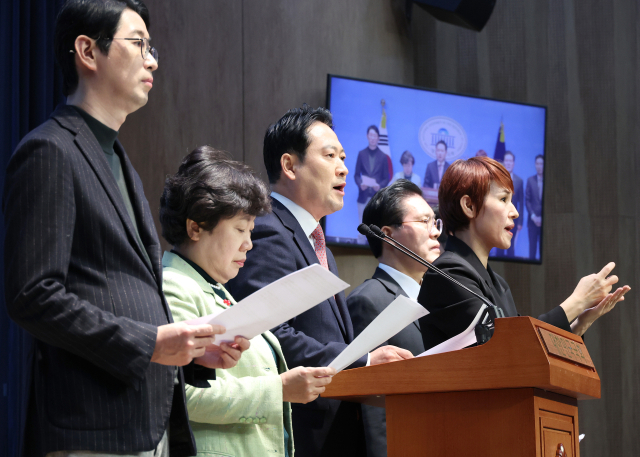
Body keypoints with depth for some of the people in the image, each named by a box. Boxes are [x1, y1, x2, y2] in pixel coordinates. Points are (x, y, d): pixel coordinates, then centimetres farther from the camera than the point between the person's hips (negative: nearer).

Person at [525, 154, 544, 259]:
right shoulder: (530, 180, 7)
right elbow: (527, 200, 6)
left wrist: (542, 218, -6)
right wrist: (533, 216, -5)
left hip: (544, 220, -1)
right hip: (533, 220, 1)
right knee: (532, 246, 0)